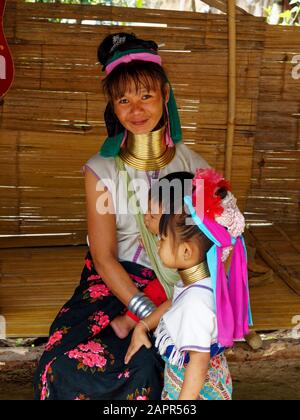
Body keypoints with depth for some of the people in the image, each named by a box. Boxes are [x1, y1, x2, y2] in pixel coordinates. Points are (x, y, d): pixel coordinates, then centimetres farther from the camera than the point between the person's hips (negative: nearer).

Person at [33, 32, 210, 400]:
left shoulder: (192, 166, 0)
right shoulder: (102, 171, -4)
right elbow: (103, 257, -7)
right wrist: (147, 311, -19)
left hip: (177, 287, 0)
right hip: (113, 283, 0)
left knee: (142, 367, -26)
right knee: (69, 363, -24)